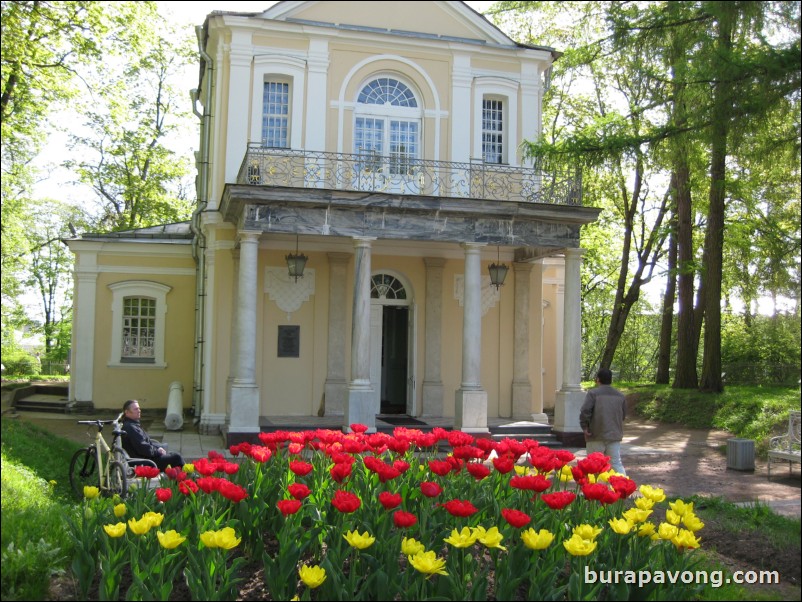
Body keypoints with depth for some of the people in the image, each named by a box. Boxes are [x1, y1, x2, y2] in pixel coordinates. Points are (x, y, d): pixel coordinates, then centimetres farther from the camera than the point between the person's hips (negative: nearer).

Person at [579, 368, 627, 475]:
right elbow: (623, 415, 17)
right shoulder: (620, 395, 11)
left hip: (596, 435, -4)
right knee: (616, 464, 8)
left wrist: (584, 426, -8)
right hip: (615, 435, 4)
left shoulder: (593, 393, -8)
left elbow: (584, 411, -18)